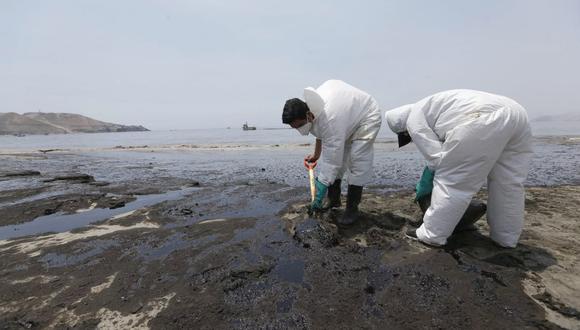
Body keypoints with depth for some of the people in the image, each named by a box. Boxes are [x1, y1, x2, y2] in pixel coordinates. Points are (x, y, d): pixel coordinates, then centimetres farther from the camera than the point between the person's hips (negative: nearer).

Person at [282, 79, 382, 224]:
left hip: (367, 116, -8)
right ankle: (334, 198, 16)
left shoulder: (331, 121, -44)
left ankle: (352, 208, -6)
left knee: (358, 160, -19)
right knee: (336, 155, 4)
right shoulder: (309, 105, -18)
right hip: (349, 117, 8)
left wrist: (319, 196, -35)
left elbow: (331, 162, -41)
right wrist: (316, 154, 14)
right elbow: (320, 131, 4)